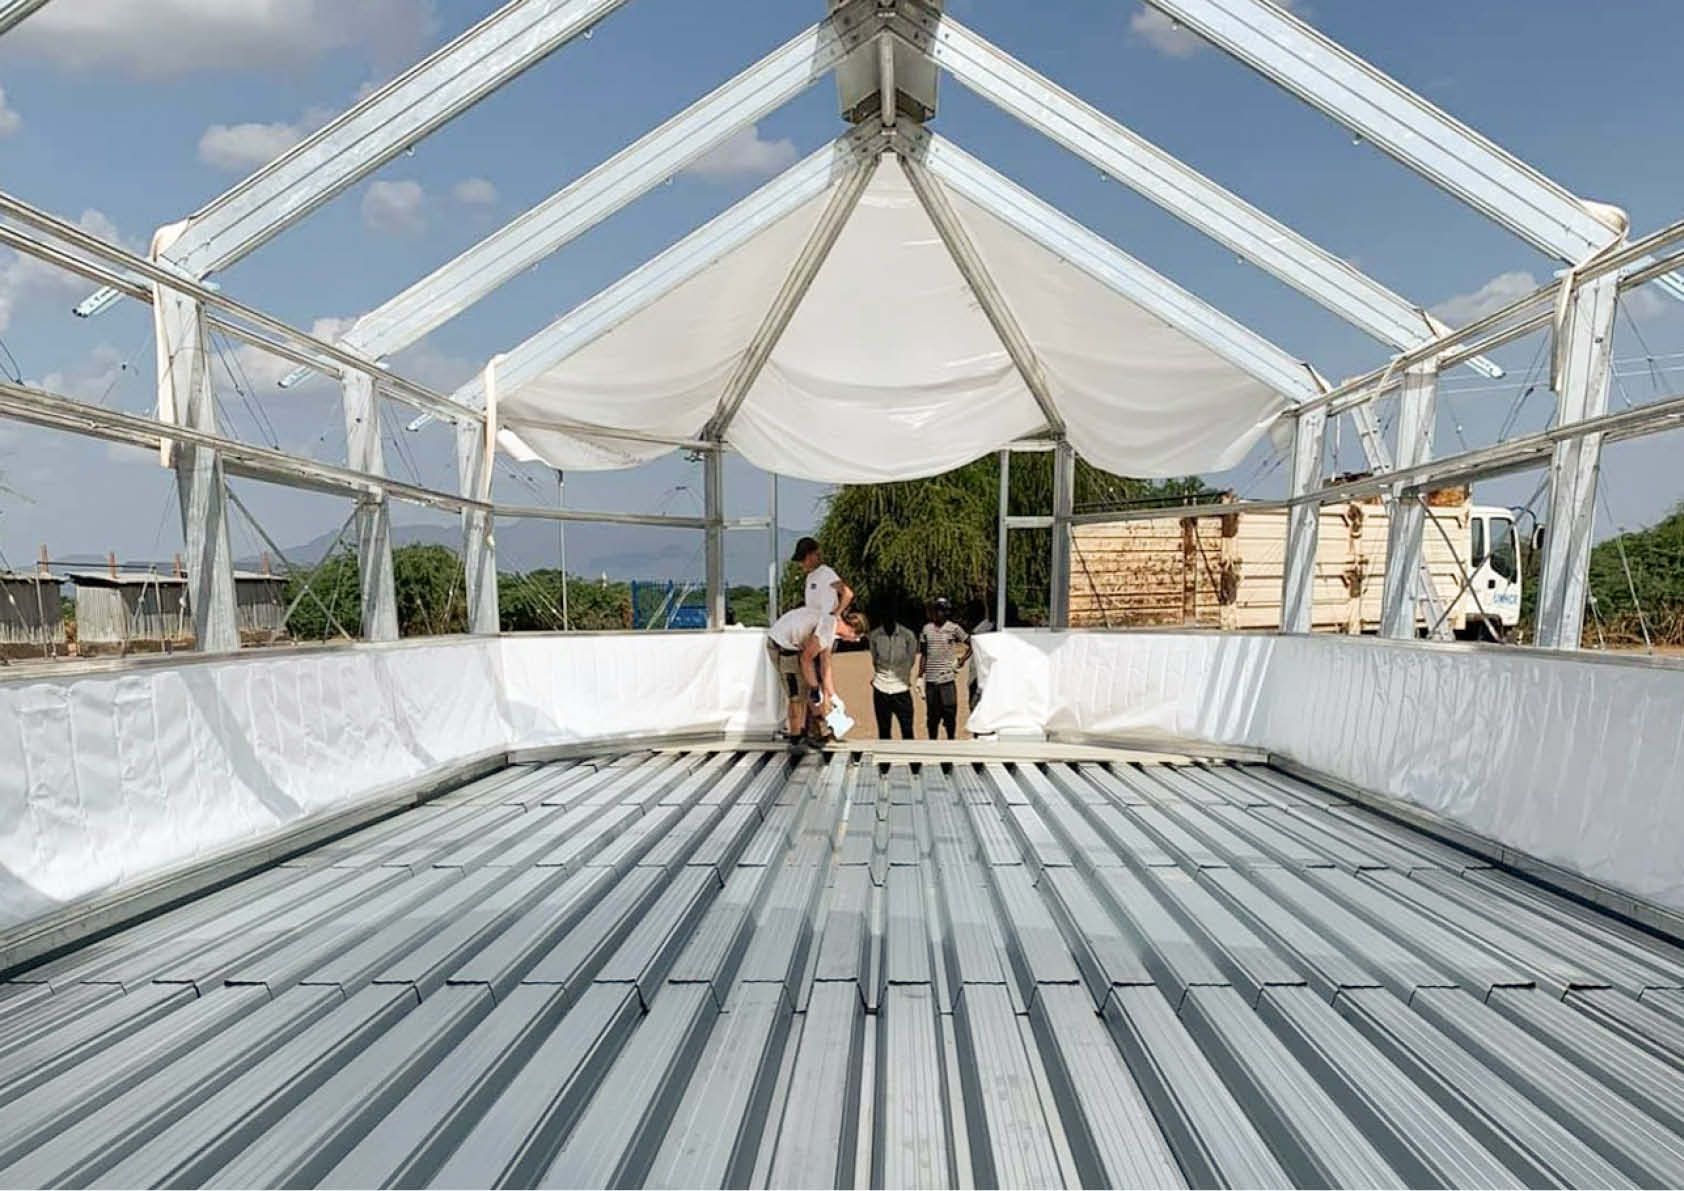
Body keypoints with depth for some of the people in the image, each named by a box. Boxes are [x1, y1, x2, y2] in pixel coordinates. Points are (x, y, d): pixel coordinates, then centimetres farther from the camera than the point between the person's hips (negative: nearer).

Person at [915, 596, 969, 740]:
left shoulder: (954, 629, 0)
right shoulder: (926, 629, 9)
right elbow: (923, 655, 13)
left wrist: (962, 660, -5)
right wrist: (919, 676, 8)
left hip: (947, 678, -3)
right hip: (930, 679, 3)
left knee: (949, 712, -2)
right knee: (932, 714, 8)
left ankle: (951, 741, 10)